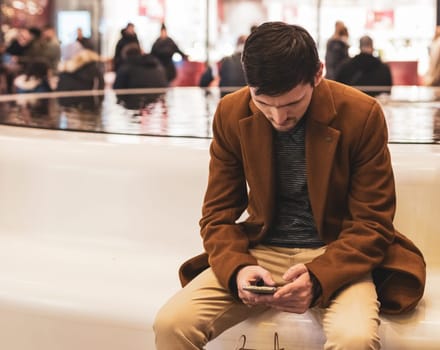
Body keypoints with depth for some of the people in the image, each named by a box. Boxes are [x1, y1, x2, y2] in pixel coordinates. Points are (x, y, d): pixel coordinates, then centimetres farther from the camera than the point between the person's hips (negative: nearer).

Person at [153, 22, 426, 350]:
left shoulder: (362, 114, -12)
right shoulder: (231, 113, -4)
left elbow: (371, 224, -7)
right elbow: (219, 214, 2)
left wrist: (318, 277, -25)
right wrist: (237, 268, -20)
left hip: (335, 255, -2)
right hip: (260, 252, 3)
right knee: (170, 323, -21)